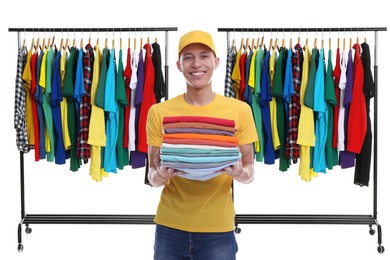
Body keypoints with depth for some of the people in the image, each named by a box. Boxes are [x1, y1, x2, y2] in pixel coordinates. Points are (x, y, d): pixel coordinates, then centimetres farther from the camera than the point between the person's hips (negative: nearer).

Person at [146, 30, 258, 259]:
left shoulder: (240, 110, -3)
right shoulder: (159, 112, -2)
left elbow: (250, 172, 3)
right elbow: (152, 177, 3)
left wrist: (239, 172, -19)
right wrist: (161, 174, -20)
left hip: (218, 229, 0)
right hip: (170, 227, 1)